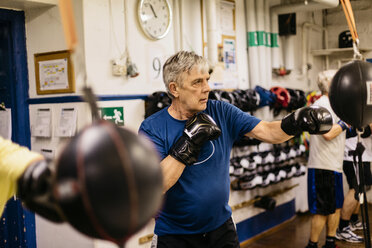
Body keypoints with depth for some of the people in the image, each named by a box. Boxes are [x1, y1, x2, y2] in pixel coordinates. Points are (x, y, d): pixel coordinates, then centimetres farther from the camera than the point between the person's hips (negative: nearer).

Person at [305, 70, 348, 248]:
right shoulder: (322, 104, -14)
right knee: (322, 210, -3)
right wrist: (346, 121, -12)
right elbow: (328, 133, -24)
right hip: (322, 167, -10)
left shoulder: (331, 104, 18)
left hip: (334, 166, 10)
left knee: (336, 206, 16)